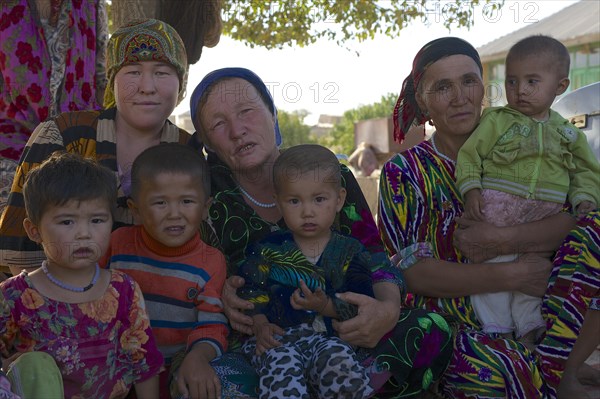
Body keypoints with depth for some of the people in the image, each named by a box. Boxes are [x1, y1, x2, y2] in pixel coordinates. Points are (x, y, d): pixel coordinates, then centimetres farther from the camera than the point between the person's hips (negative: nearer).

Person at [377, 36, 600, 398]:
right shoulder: (403, 172, 4)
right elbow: (412, 272, -7)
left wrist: (502, 241, -21)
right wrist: (512, 275, -16)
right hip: (449, 324, -3)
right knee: (498, 368, -38)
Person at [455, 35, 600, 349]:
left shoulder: (568, 134, 11)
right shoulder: (496, 120, 0)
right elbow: (469, 154, -3)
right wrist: (471, 190, -15)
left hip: (544, 220, 3)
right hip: (496, 211, -3)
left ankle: (530, 330, 26)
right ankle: (498, 327, 13)